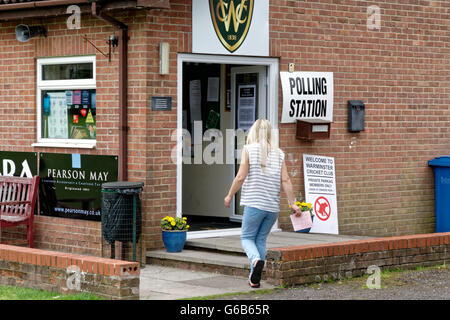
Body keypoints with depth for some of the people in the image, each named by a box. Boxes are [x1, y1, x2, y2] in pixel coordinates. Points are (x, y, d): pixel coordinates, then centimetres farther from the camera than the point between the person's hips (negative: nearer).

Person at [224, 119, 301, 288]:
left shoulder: (249, 149, -3)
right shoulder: (279, 153, 8)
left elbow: (240, 177, -8)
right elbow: (285, 180, 2)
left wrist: (230, 195, 6)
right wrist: (292, 204, 4)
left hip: (254, 203, -4)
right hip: (273, 206, 4)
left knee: (247, 237, 7)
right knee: (261, 239, 14)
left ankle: (256, 260, -23)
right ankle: (255, 278, 12)